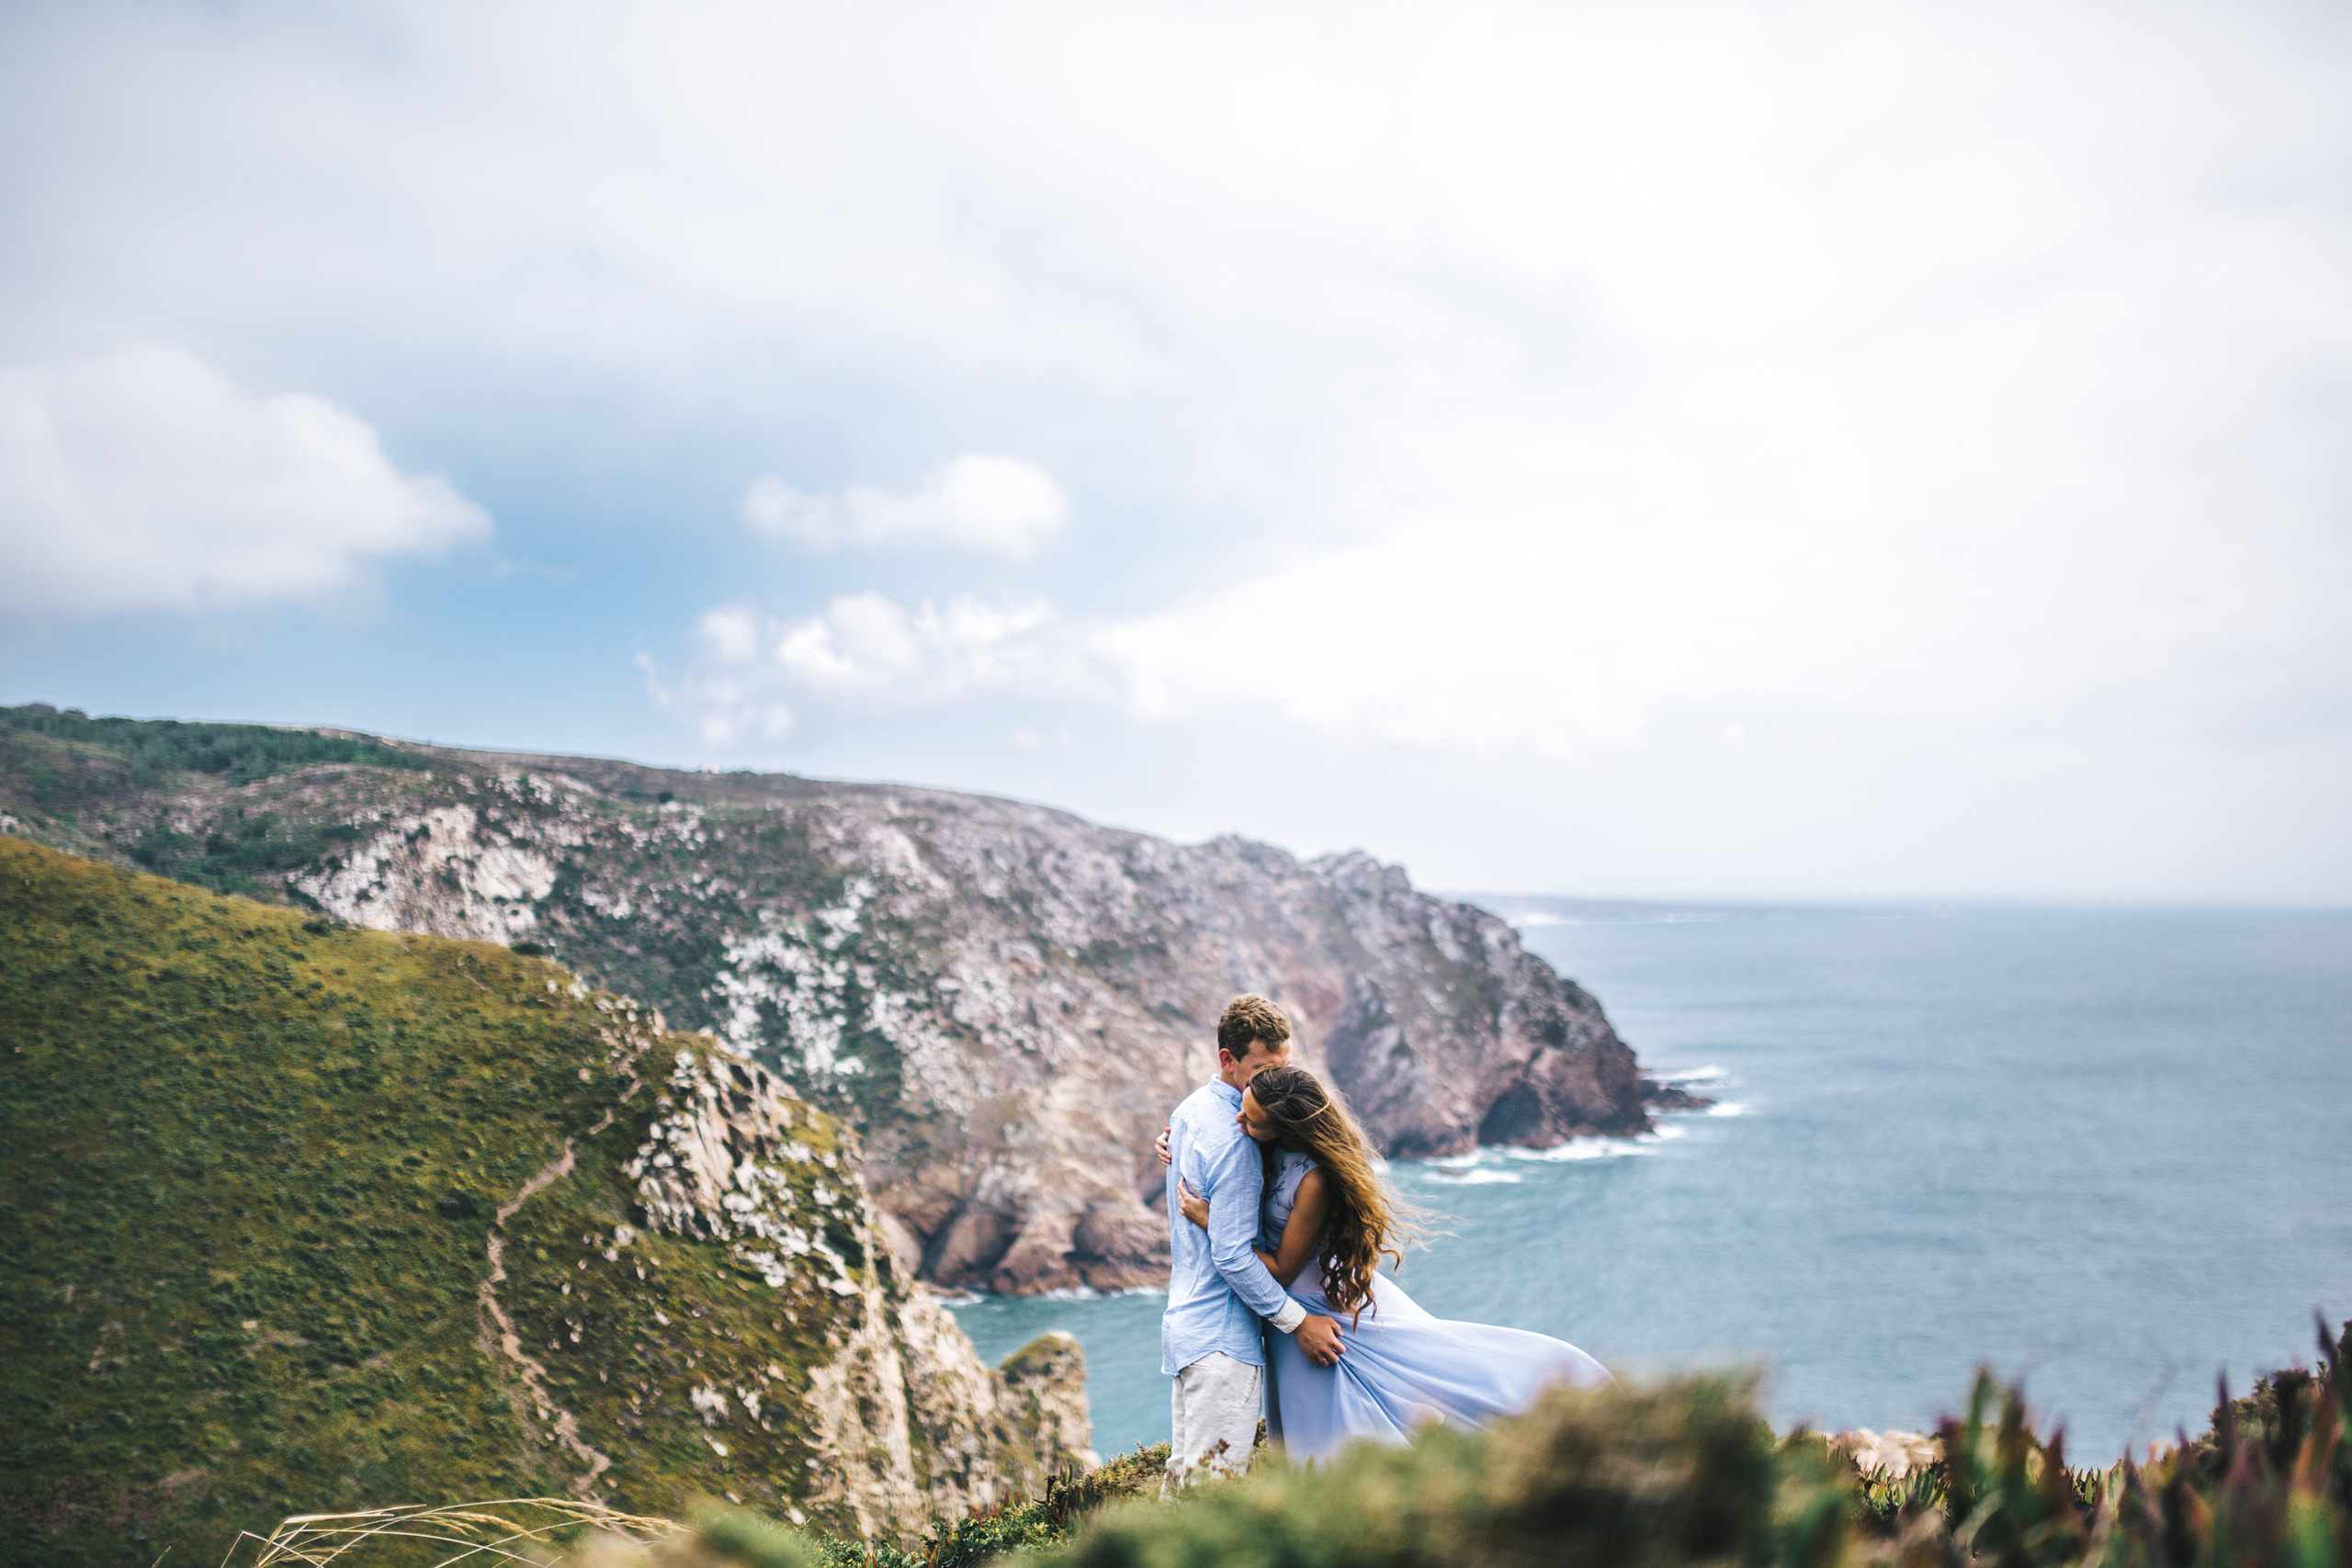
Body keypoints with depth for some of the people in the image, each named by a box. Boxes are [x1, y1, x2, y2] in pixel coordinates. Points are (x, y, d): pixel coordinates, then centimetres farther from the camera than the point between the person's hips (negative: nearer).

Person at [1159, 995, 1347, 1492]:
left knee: (1183, 1473, 16)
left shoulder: (1190, 1111, 9)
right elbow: (1232, 1255, -21)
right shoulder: (1233, 1140, -21)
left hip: (1185, 1325, 10)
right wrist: (1298, 1322, -14)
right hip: (1222, 1340, -10)